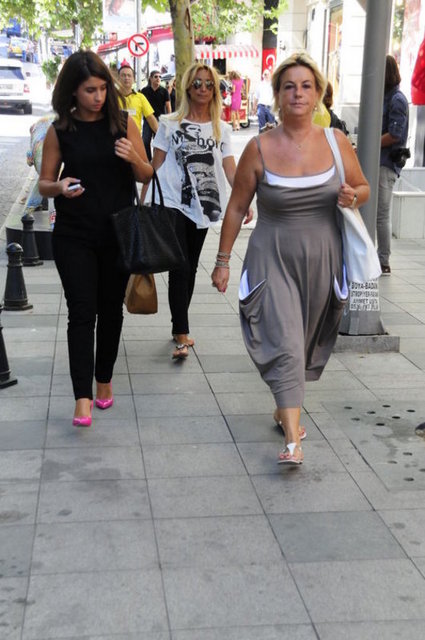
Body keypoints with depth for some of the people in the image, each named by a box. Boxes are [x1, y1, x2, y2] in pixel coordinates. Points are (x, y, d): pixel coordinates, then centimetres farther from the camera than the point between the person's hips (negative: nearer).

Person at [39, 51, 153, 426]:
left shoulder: (123, 124, 0)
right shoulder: (60, 131, -1)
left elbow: (147, 177, 5)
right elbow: (44, 184, 5)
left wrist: (133, 158, -17)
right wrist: (61, 187, -18)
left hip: (119, 233, 2)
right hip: (74, 236, -1)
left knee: (111, 309, 12)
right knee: (82, 312, -6)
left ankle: (104, 380, 29)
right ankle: (83, 398, -6)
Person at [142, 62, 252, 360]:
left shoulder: (221, 129, 8)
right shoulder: (171, 124, 1)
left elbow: (230, 169, 0)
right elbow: (155, 166, 2)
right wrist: (143, 202, 0)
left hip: (202, 208, 4)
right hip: (173, 205, -3)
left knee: (190, 270, 11)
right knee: (180, 270, -11)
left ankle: (179, 327, 24)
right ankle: (182, 337, -9)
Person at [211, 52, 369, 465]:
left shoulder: (336, 142, -1)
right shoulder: (259, 148, -7)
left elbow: (363, 188, 12)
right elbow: (236, 208, 0)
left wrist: (353, 195, -13)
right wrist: (223, 261, 2)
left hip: (322, 261, 3)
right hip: (273, 261, -3)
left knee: (306, 343, 15)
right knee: (284, 344, -13)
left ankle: (285, 407, 38)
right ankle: (292, 439, -14)